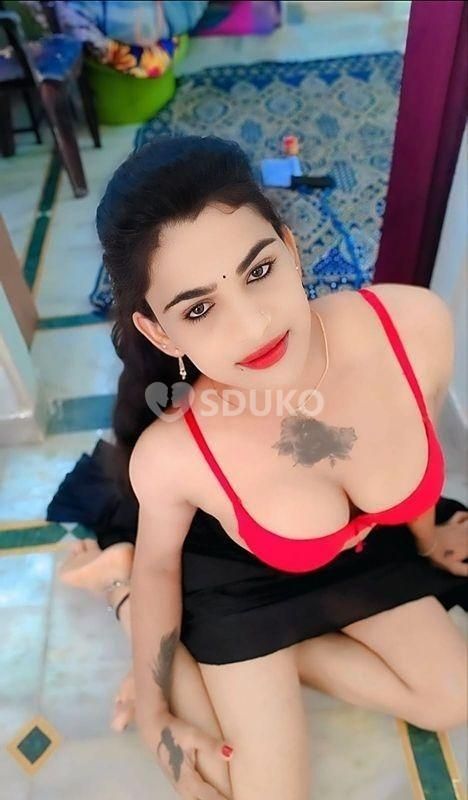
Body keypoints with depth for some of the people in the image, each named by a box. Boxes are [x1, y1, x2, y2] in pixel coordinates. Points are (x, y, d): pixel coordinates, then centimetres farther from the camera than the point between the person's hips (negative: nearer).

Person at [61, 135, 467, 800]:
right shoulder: (171, 456, -38)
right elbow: (157, 565, -13)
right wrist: (153, 712, -1)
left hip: (367, 547, 4)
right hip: (242, 579, -3)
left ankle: (242, 660, 20)